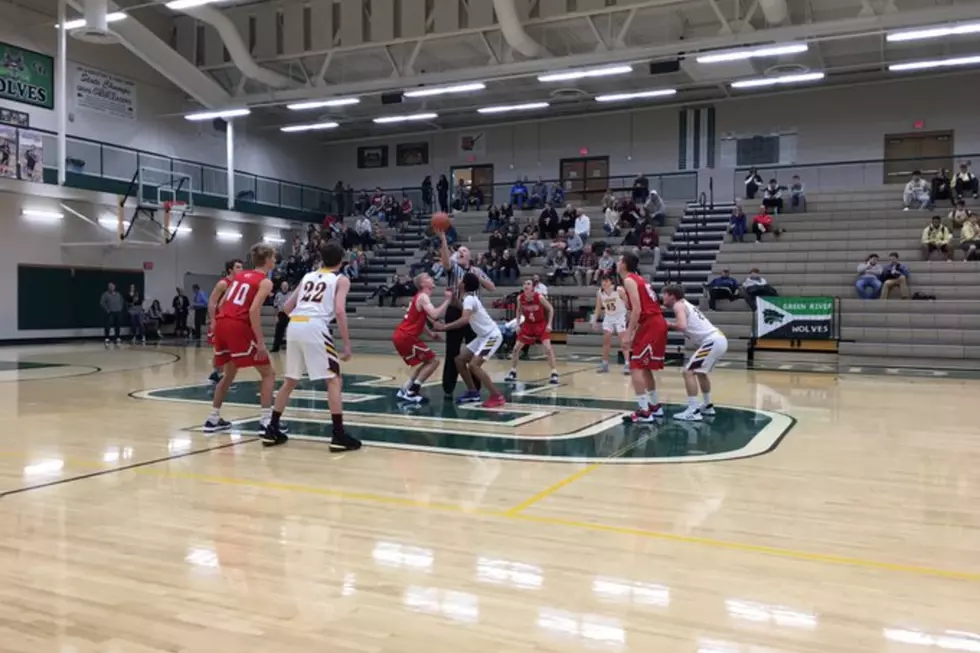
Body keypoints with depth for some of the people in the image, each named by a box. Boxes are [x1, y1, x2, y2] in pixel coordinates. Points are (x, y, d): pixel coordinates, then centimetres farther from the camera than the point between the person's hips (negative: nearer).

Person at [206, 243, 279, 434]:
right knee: (268, 373, 3)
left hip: (222, 323, 7)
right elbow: (253, 310, -15)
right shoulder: (265, 282, -1)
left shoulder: (240, 275, 21)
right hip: (238, 326, -7)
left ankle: (213, 420, 26)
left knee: (229, 373, 24)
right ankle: (266, 422, -4)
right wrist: (261, 342, -16)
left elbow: (221, 303, 19)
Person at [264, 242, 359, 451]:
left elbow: (287, 307, 23)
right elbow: (339, 311, -5)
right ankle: (339, 435, -3)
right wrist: (347, 344, -4)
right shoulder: (341, 280, 10)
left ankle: (272, 430, 23)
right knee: (334, 380, 2)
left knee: (290, 381, 19)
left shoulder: (308, 276, 26)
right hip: (315, 327, -6)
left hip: (293, 326, 6)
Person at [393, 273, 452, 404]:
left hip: (400, 336, 10)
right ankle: (411, 392, -7)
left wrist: (430, 334, 17)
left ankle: (405, 390, 16)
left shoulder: (420, 297, 18)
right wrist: (447, 300, -19)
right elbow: (435, 315, -28)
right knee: (434, 360, -4)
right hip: (406, 337, -10)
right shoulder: (423, 297, -12)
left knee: (426, 361, 22)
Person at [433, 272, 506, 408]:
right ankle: (473, 393, 16)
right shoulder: (470, 297, 9)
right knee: (459, 360, 9)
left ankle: (497, 397, -16)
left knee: (473, 365, -20)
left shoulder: (469, 299, -20)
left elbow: (464, 320, -36)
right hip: (484, 336, 10)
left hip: (492, 336, -10)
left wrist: (443, 327, -34)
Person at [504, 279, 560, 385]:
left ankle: (554, 373, -10)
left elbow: (550, 309, -11)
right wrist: (518, 325, 1)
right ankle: (512, 372, 18)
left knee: (548, 348, -17)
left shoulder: (539, 297, -24)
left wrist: (549, 324, -17)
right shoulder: (520, 298, -13)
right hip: (528, 324, 4)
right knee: (516, 348, 2)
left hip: (541, 324, -4)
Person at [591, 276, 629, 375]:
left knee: (623, 341, -12)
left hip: (620, 316, -4)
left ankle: (627, 364, -12)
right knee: (606, 340, 4)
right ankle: (605, 364, 13)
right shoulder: (599, 293, -7)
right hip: (608, 317, 5)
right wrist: (594, 321, 1)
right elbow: (598, 308, 5)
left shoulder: (619, 290, -20)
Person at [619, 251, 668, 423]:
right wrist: (634, 331, 21)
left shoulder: (629, 280, -9)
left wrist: (629, 333, -17)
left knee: (636, 367, -7)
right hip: (657, 323, 10)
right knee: (644, 367, 19)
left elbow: (637, 309, -19)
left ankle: (644, 412, -10)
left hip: (651, 325, -10)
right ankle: (655, 406, 27)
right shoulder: (638, 279, 20)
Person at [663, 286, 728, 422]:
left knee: (689, 371, -6)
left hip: (712, 341, -10)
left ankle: (693, 411, -8)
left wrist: (669, 325, -3)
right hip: (719, 339, 10)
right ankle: (708, 406, 35)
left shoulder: (678, 305, -4)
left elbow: (682, 326, -20)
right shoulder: (685, 304, 24)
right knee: (700, 372, 27)